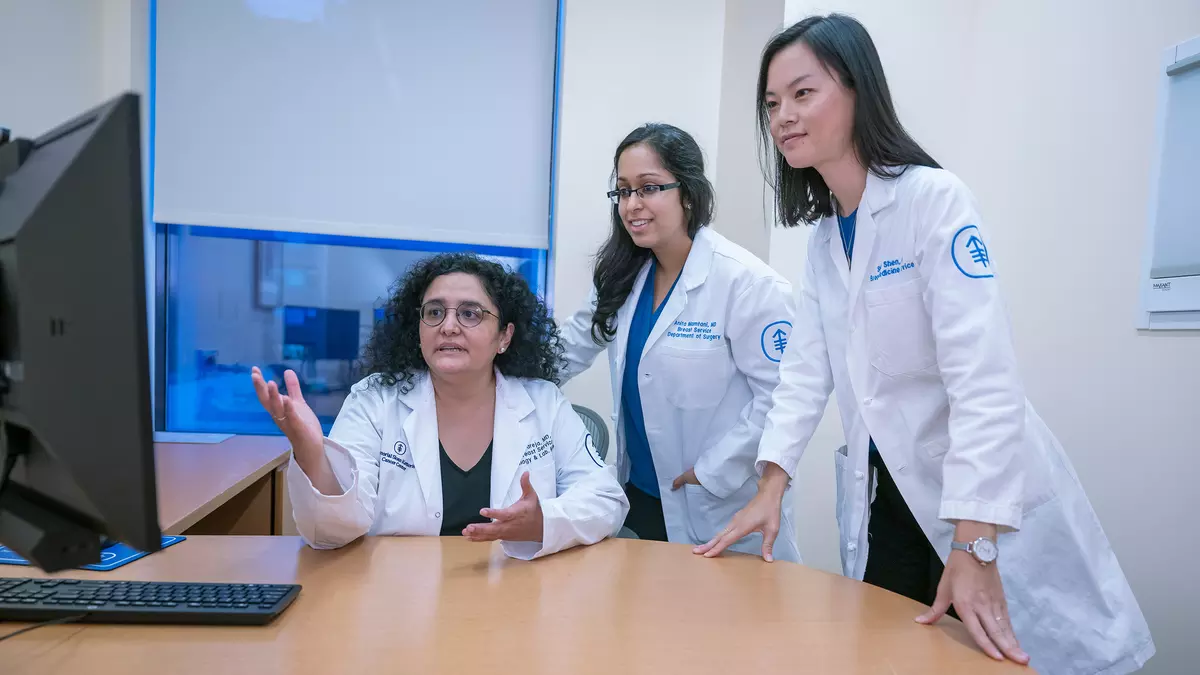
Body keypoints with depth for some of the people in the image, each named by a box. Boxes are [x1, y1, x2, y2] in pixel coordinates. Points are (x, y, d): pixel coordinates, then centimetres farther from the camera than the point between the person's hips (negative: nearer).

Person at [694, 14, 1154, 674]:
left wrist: (972, 546, -29)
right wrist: (771, 484, -8)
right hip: (884, 498, 6)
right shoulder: (822, 237, 5)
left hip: (989, 506, -6)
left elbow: (985, 379, -24)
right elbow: (805, 370, 2)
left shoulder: (935, 198, -16)